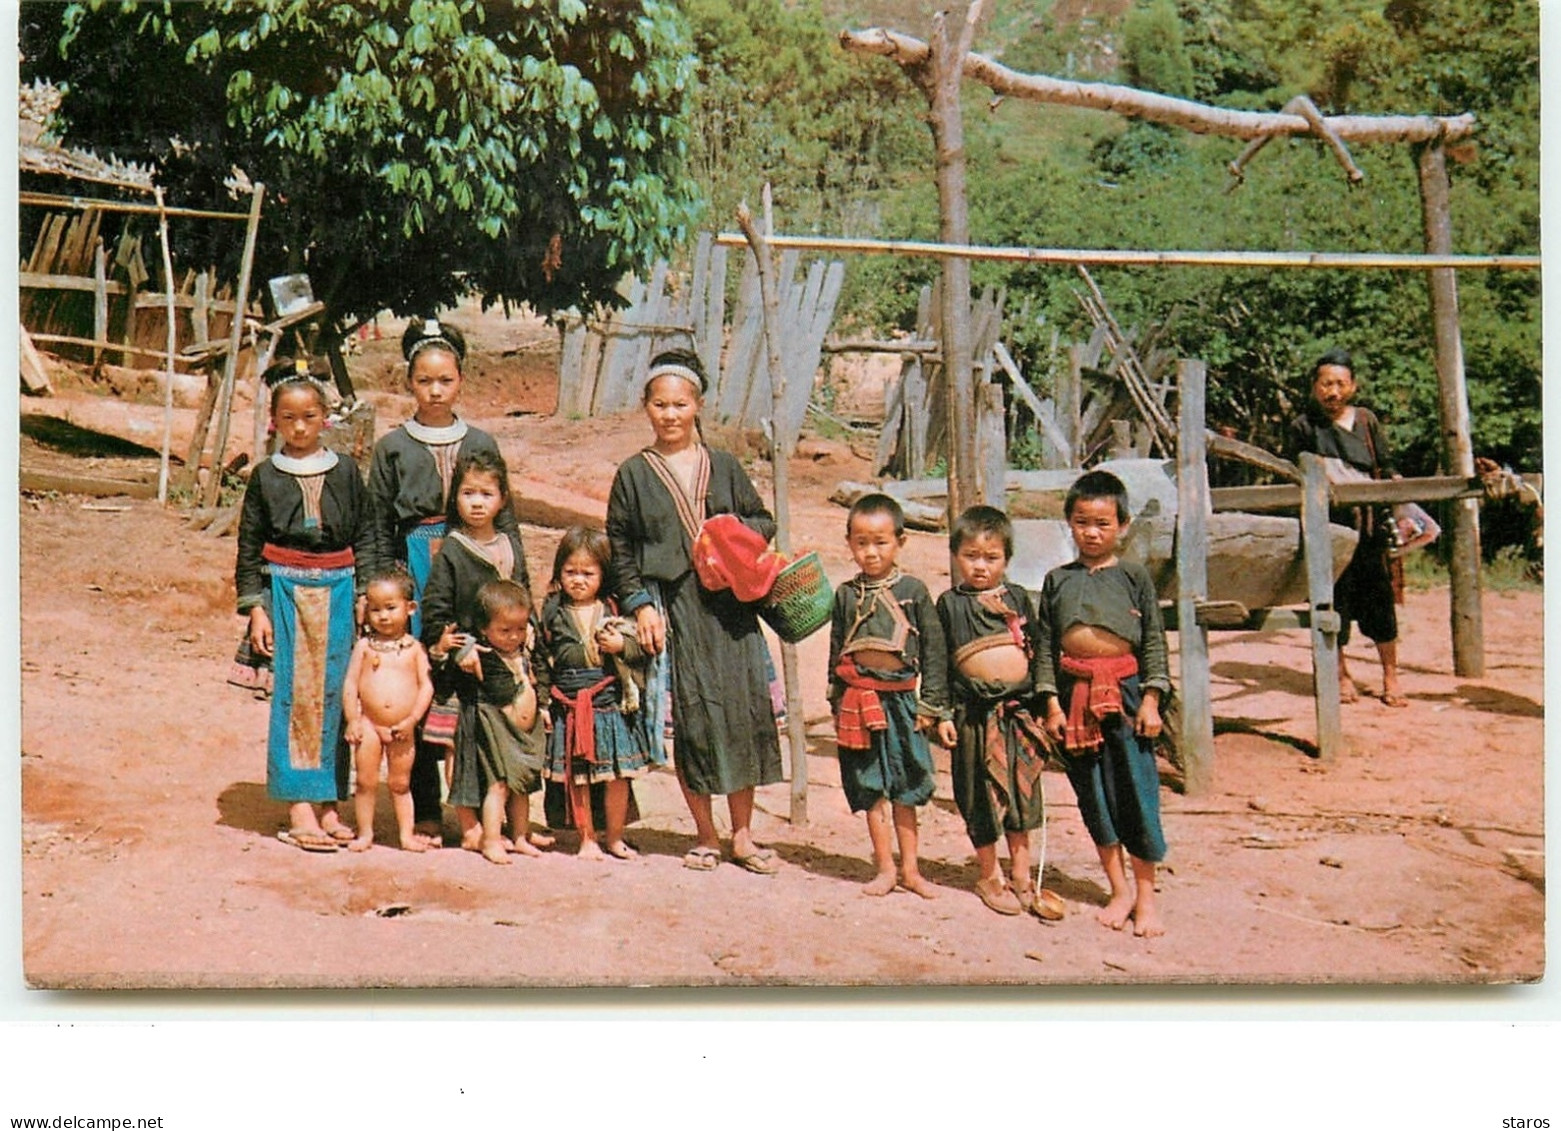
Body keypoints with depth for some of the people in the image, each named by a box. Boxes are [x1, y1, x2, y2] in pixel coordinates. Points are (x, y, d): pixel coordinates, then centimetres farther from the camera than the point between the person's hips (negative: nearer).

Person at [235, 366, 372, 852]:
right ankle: (298, 808, 0)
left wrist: (366, 596, 3)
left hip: (338, 589, 2)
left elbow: (364, 538, 9)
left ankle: (329, 802, 11)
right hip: (285, 588, -2)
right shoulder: (265, 477, 3)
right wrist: (255, 607, -2)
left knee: (335, 693, 3)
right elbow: (249, 546, 4)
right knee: (293, 694, -3)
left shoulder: (345, 473, 6)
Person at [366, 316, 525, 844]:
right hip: (416, 572, -1)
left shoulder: (481, 444, 10)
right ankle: (425, 812, 8)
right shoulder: (392, 448, 6)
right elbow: (379, 530, 7)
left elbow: (504, 521, 12)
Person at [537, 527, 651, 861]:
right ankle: (587, 839, 19)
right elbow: (541, 658, 9)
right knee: (577, 778, 6)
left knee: (617, 776, 4)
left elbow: (639, 649, 6)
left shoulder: (614, 611, 4)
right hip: (569, 707, 0)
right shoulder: (552, 612, 4)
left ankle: (615, 838, 19)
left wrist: (621, 645, -15)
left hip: (610, 704, 0)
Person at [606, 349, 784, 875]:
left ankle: (742, 835, 12)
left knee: (744, 712, -1)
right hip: (671, 608, -2)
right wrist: (639, 604, -4)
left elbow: (763, 521, 16)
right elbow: (619, 548, 6)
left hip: (729, 606, 2)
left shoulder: (723, 467, 11)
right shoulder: (634, 474, 6)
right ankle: (705, 835, 13)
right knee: (691, 719, -2)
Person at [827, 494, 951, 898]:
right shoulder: (846, 594, 4)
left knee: (904, 789, 7)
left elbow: (934, 652, 2)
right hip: (859, 697, 1)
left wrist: (936, 709, 0)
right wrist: (837, 703, 11)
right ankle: (885, 868, 14)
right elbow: (836, 652, 12)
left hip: (902, 695, -1)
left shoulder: (913, 591, 0)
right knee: (871, 790, 4)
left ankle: (910, 869, 17)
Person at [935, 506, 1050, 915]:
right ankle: (990, 877, 19)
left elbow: (1038, 652, 13)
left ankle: (1021, 874, 25)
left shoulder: (1018, 598, 8)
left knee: (1022, 792, 12)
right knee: (983, 797, 4)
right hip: (975, 713, -3)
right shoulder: (949, 605, 1)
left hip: (1019, 709, 3)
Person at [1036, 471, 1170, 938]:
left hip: (1124, 688, -2)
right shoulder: (1058, 580, 8)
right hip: (1074, 692, 2)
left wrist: (1150, 698, -5)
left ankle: (1145, 894, 12)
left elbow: (1154, 642, 3)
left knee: (1136, 789, -1)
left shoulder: (1134, 577, 3)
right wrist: (1052, 702, 1)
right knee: (1092, 793, 8)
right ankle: (1119, 890, 20)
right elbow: (1045, 645, 8)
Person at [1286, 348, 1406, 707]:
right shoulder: (1304, 426, 2)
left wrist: (1397, 483, -3)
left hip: (1370, 521, 2)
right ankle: (1340, 674, 16)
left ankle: (1391, 675, 10)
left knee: (1379, 593, 1)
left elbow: (1385, 468, 14)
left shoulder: (1366, 420, 10)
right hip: (1328, 524, -2)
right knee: (1334, 595, 1)